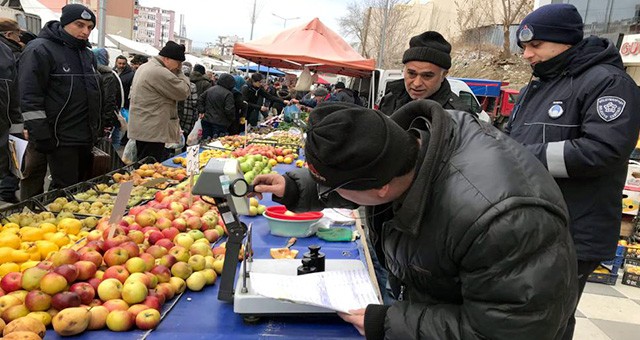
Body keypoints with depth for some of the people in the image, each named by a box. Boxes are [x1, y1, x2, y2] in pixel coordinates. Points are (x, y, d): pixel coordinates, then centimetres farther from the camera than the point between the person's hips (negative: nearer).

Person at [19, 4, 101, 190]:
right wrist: (41, 135, -17)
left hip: (86, 137, 8)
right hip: (61, 138, -8)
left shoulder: (87, 54, 15)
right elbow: (30, 98, -14)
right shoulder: (40, 50, -9)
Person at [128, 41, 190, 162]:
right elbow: (185, 91, -15)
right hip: (152, 132, -11)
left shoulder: (144, 67, 15)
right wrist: (179, 73, -3)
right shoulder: (160, 73, -19)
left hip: (140, 128, 11)